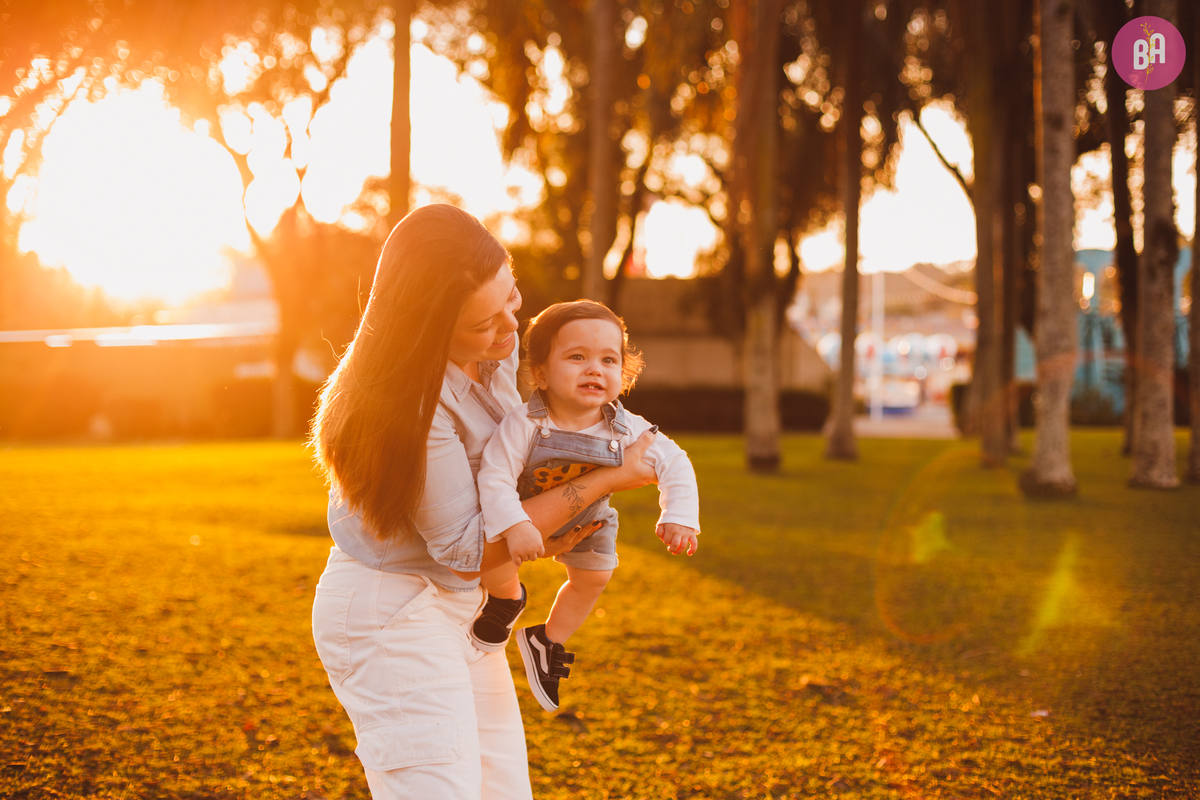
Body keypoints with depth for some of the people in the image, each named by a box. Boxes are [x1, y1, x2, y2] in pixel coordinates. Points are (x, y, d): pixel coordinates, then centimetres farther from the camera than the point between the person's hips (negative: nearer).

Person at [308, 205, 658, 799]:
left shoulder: (498, 349, -2)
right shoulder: (413, 403, -27)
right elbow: (468, 550, -21)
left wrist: (540, 533, 2)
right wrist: (603, 482, -18)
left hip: (458, 605, 8)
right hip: (391, 611, -8)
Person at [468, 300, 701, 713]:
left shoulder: (627, 431, -28)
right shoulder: (524, 424, -39)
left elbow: (675, 464, -17)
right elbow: (494, 477, -40)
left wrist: (679, 517, -28)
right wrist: (514, 526, -52)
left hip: (584, 523, 4)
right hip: (520, 513, -4)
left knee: (593, 580, 9)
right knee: (496, 568, -17)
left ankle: (547, 642, 37)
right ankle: (508, 601, 23)